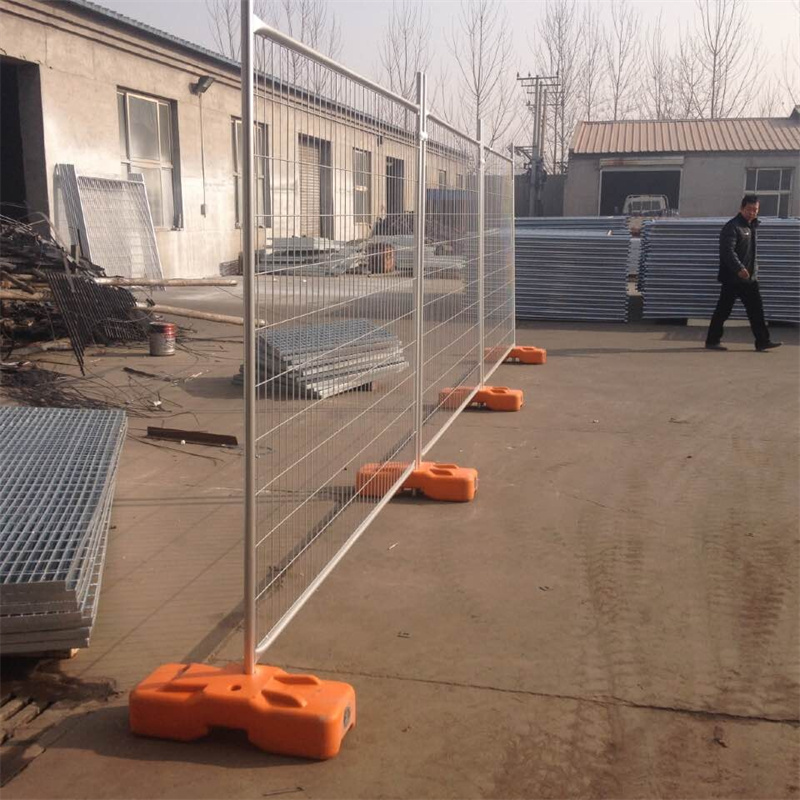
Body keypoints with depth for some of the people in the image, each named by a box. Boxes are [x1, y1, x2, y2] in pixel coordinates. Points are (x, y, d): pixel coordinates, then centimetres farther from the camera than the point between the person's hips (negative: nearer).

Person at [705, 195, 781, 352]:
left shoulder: (752, 226, 16)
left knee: (756, 309, 4)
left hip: (750, 277, 8)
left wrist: (754, 269, 19)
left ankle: (762, 341, 6)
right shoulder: (732, 226, -12)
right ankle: (712, 340, 10)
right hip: (732, 278, -8)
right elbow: (728, 251, -23)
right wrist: (739, 268, -33)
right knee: (723, 309, 0)